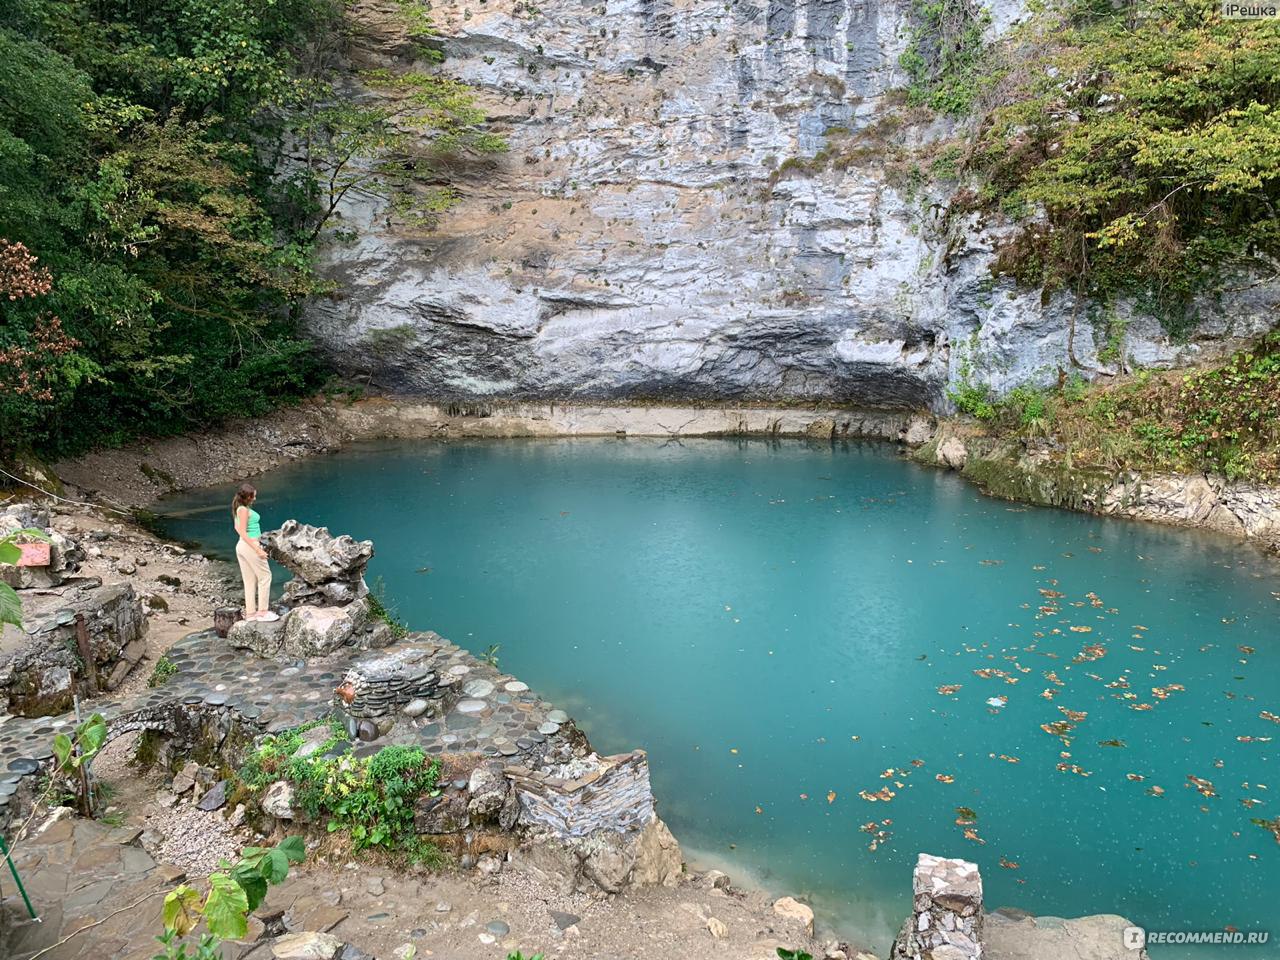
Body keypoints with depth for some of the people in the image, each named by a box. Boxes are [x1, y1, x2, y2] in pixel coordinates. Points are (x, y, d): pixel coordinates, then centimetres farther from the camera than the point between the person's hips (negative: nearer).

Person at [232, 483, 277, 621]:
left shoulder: (239, 509, 11)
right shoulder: (244, 510, -17)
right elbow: (243, 532, -20)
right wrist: (258, 549, -21)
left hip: (241, 546, 9)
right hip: (250, 545, -9)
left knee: (249, 581, 13)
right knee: (265, 576, 1)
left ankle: (250, 612, 16)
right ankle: (263, 611, 2)